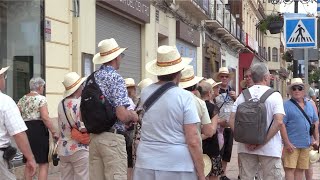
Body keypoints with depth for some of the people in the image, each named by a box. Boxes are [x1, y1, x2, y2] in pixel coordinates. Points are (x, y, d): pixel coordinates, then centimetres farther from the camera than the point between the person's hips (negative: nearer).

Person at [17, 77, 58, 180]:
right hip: (38, 130, -7)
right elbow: (45, 117, -17)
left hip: (26, 130, 7)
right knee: (44, 164, -2)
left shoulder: (22, 99, 13)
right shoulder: (41, 98, -7)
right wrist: (54, 132, -13)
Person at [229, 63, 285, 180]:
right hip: (269, 148, -3)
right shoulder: (274, 95, -6)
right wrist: (263, 142, -14)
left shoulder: (243, 95, 4)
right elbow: (279, 122, -17)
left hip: (246, 148, 4)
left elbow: (232, 121, -2)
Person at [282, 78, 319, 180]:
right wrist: (287, 143, -17)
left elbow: (315, 123, 19)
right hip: (292, 145, -6)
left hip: (306, 144, 6)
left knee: (300, 169, 9)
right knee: (290, 169, -7)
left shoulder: (309, 105, 13)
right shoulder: (286, 105, -6)